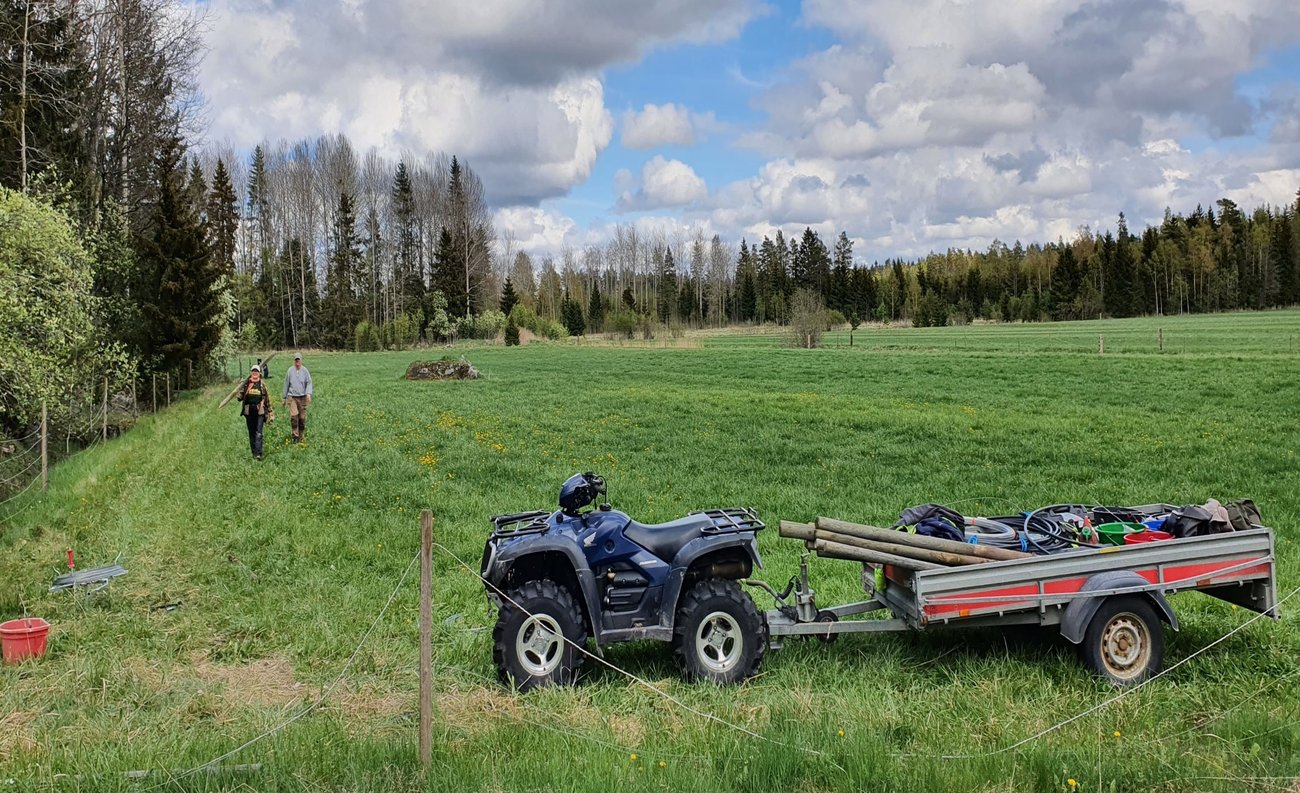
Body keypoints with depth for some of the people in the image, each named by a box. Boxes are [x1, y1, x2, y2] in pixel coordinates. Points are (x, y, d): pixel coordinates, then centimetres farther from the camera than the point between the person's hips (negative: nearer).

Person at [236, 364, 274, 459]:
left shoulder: (262, 385, 5)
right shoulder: (246, 384, 6)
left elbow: (268, 399, 8)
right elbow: (240, 397, 7)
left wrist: (270, 413, 8)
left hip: (260, 411, -2)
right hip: (249, 411, 2)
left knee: (258, 433, -11)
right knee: (251, 433, 8)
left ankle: (258, 453, -16)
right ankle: (254, 452, 17)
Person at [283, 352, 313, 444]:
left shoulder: (305, 370, 2)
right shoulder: (290, 370, 4)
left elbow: (309, 383, 1)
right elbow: (286, 384, 13)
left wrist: (309, 393, -17)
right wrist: (285, 397, 17)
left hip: (302, 397, 0)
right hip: (292, 397, 0)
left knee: (302, 417, 4)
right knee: (293, 416, -16)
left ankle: (302, 436, 18)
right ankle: (295, 436, -12)